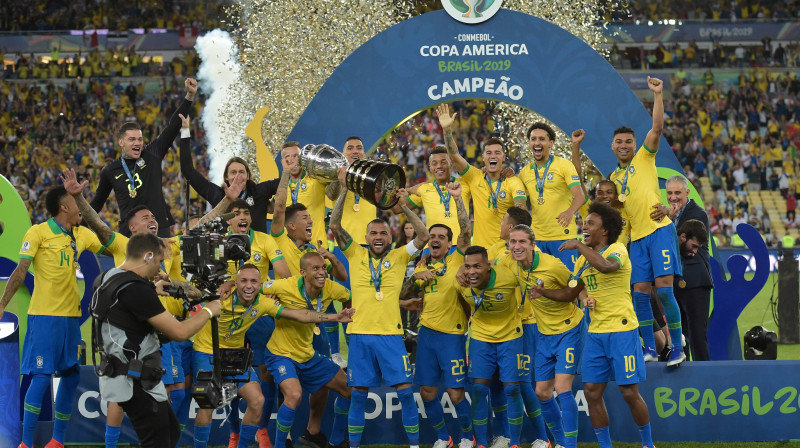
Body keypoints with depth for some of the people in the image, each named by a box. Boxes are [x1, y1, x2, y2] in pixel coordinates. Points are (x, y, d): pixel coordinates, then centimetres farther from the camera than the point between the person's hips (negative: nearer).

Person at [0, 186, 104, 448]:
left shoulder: (82, 235, 11)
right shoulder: (38, 233, -7)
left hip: (71, 315, 6)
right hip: (44, 315, -6)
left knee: (71, 376, 7)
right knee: (41, 376, -11)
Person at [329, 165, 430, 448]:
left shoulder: (399, 257, 6)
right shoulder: (355, 254, 7)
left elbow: (423, 236, -5)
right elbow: (335, 226, -1)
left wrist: (404, 207, -14)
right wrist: (344, 191, -9)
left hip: (391, 334, 0)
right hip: (360, 334, 1)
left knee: (405, 390, -3)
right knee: (358, 393, 4)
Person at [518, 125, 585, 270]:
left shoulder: (564, 165, -2)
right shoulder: (525, 172, 12)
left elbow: (580, 195, -14)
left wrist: (570, 211, -34)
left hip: (562, 236, -4)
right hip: (536, 238, 5)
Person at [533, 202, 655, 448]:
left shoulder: (617, 250, -10)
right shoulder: (584, 260, 13)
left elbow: (606, 266, -35)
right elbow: (569, 293, 20)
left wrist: (579, 245, -25)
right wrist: (543, 291, 2)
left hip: (622, 331, -7)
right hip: (595, 333, 7)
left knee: (630, 393, -3)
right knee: (592, 392, 3)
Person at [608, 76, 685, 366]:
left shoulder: (644, 158, 5)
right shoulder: (613, 178, 20)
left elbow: (657, 127, -9)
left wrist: (657, 95, -16)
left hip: (659, 230, -6)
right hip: (636, 236, 6)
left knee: (664, 288, -14)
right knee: (640, 293, 1)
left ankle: (678, 349, -10)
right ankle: (650, 349, 9)